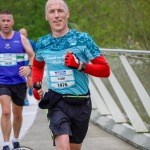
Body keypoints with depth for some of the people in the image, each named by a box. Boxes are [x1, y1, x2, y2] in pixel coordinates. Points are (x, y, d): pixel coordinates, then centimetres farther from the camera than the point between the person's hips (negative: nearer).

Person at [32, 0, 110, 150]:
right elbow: (37, 66, 25)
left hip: (81, 103, 0)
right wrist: (36, 85, 7)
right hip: (57, 103, 0)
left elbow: (105, 70, -8)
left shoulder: (82, 39, -7)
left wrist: (80, 65, -22)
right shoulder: (42, 43, 2)